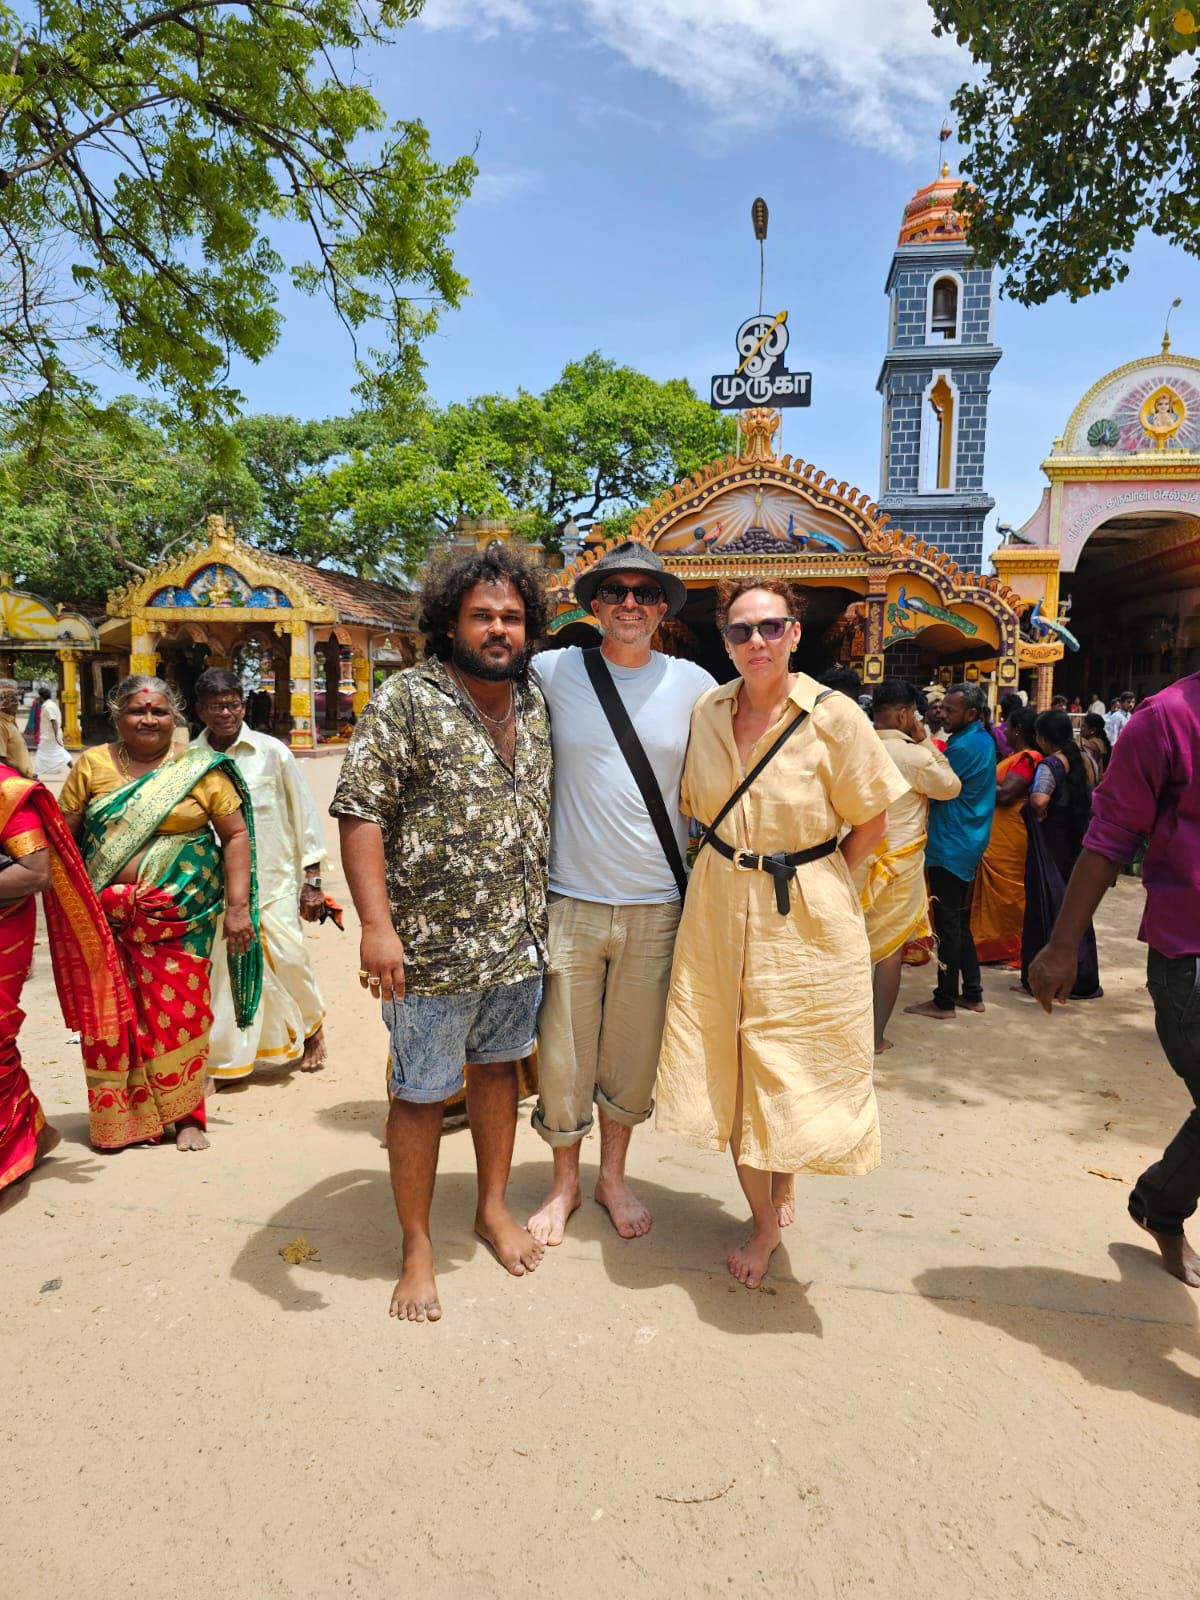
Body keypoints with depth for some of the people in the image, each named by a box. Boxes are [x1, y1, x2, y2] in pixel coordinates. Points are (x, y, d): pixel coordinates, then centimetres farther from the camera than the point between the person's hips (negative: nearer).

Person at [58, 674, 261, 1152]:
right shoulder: (92, 765, 6)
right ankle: (119, 1117, 23)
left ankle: (186, 1116, 17)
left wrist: (238, 906, -5)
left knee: (180, 1011, 0)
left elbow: (236, 835, 1)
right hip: (109, 917, 2)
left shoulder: (201, 769, 1)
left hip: (181, 913, -1)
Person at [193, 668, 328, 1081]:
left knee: (289, 958, -1)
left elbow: (304, 816, 1)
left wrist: (312, 880, 0)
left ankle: (311, 1028, 29)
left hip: (274, 880, -1)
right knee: (225, 966, 3)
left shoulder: (272, 752, -3)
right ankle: (228, 1059, 22)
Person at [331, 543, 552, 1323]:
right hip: (432, 945, -5)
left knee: (499, 1065, 20)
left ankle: (495, 1206, 40)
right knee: (422, 1093, 8)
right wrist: (377, 925, -23)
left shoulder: (537, 702, 8)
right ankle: (418, 1247, 27)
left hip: (521, 938, 6)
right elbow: (361, 813, -14)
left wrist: (542, 911, 15)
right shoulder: (406, 700, -10)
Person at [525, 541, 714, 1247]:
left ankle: (614, 1174, 38)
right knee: (563, 1054, 8)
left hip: (657, 904, 1)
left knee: (634, 1053, 14)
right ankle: (565, 1183, 32)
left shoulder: (693, 685, 2)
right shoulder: (552, 672, -2)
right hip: (569, 899, -1)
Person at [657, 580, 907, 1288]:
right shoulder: (706, 712, 0)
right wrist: (733, 863, 8)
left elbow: (872, 823, -3)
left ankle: (779, 1193, 36)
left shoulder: (834, 716, -12)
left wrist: (810, 879, -1)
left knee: (792, 1073, 5)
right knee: (730, 1071, 9)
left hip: (807, 918, -3)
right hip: (718, 911, 4)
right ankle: (766, 1217, 31)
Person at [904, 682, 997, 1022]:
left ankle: (944, 1001, 4)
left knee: (948, 923, -4)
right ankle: (972, 993, 24)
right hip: (967, 844, 10)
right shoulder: (983, 740, 13)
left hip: (950, 846, -10)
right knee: (959, 921, 16)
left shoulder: (964, 747, -18)